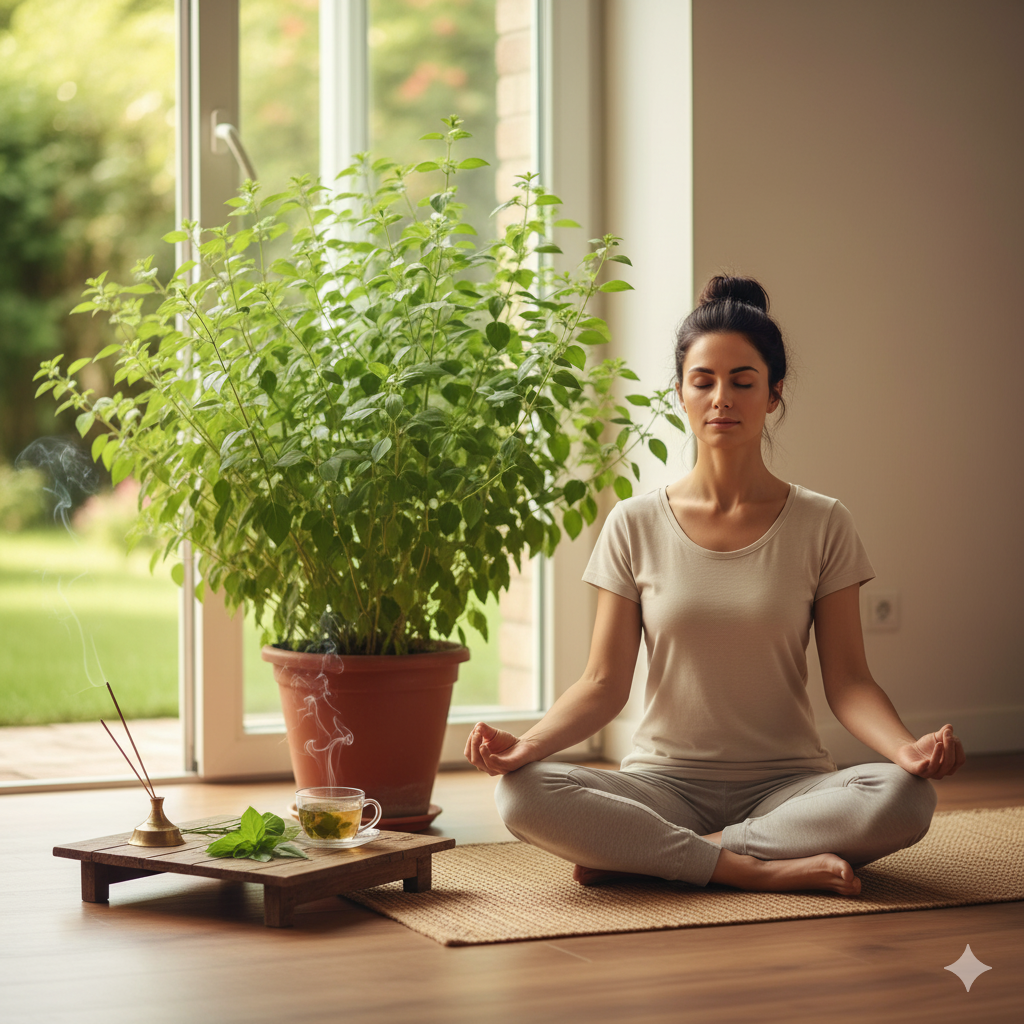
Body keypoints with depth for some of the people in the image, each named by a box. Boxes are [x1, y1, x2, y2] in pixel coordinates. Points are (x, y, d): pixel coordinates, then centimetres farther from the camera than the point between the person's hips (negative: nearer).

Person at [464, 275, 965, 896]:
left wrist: (907, 748, -22)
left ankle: (639, 856, -23)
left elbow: (847, 680, -1)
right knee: (523, 795, -29)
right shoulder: (636, 526, 4)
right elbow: (605, 683, 1)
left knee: (905, 799, -33)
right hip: (666, 781, 0)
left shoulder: (822, 525, 3)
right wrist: (527, 744, -19)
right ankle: (757, 868, -24)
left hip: (786, 784, 0)